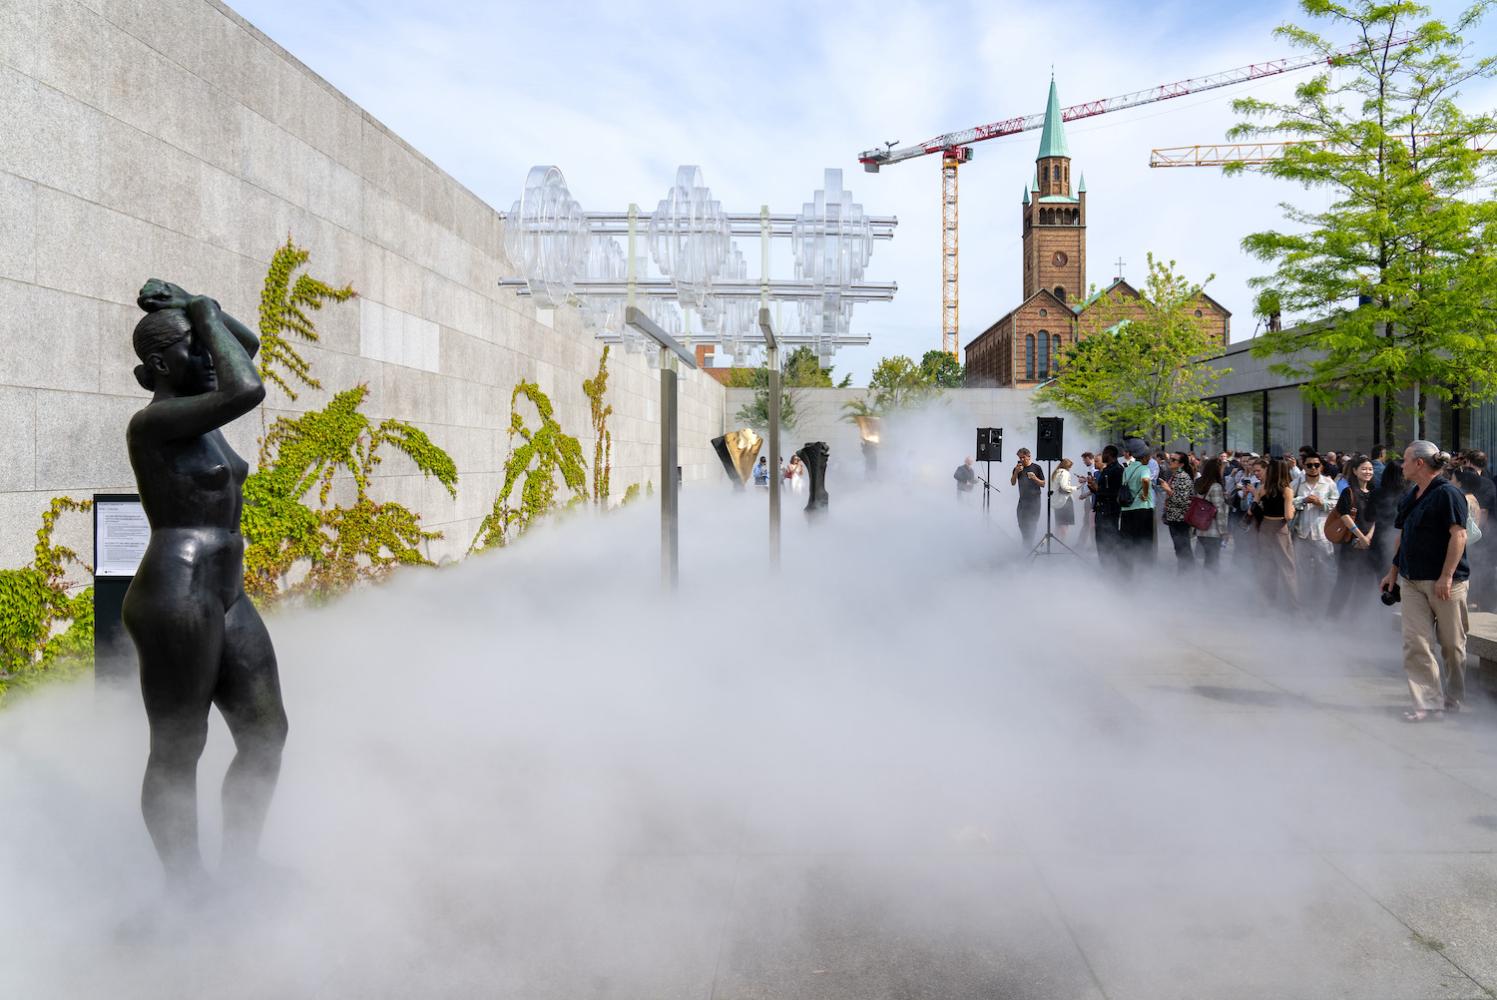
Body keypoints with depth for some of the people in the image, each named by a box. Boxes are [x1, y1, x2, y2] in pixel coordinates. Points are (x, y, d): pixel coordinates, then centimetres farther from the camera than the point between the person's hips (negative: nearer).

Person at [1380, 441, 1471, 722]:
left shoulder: (1447, 494, -12)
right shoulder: (1409, 498, 13)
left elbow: (1459, 535, -17)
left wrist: (1446, 576, -21)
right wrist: (1394, 572, 19)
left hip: (1444, 582, -7)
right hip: (1412, 581, 7)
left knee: (1452, 645, 8)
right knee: (1415, 644, -2)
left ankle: (1454, 699, 23)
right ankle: (1430, 702, -1)